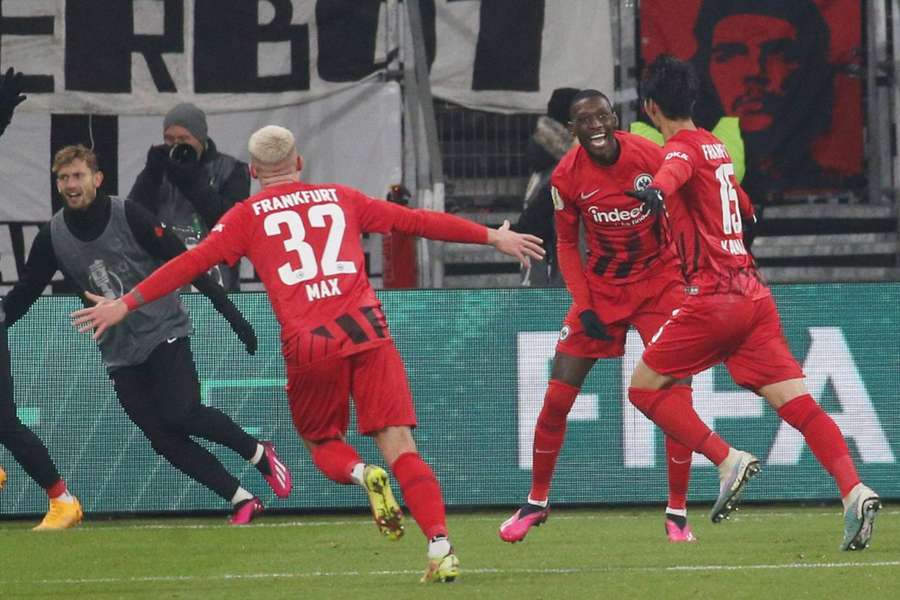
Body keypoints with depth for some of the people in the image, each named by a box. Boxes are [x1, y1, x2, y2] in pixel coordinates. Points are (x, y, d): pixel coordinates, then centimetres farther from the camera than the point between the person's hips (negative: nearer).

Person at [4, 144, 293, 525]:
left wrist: (232, 315, -11)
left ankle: (260, 454, 2)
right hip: (120, 354, 4)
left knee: (182, 415, -22)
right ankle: (242, 501, 0)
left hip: (164, 333, -4)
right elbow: (24, 294, 10)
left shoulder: (129, 217, -10)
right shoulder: (52, 238, 1)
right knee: (164, 440, -6)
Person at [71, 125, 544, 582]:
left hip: (309, 347, -1)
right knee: (399, 446, -1)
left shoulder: (248, 216, 11)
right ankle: (440, 547, -18)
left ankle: (361, 474, -15)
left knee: (323, 444, 20)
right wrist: (493, 237, 28)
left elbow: (192, 263, 4)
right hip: (367, 331, 1)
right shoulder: (340, 198, 17)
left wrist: (126, 304, 7)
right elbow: (416, 221, 20)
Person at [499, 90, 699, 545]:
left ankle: (677, 515, 1)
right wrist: (584, 305, -8)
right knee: (557, 397, -2)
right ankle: (536, 503, 16)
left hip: (658, 282, -2)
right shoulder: (567, 176, -11)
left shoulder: (651, 157, -16)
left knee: (677, 397, -11)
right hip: (601, 287, 2)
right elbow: (566, 244, 1)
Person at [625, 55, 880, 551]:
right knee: (797, 401, -3)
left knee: (645, 387, 7)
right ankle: (853, 490, -21)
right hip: (754, 293, 7)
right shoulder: (714, 146, 19)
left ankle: (727, 461, -6)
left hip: (714, 298, -7)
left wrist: (657, 190, -55)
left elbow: (676, 170, -33)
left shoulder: (681, 147, -5)